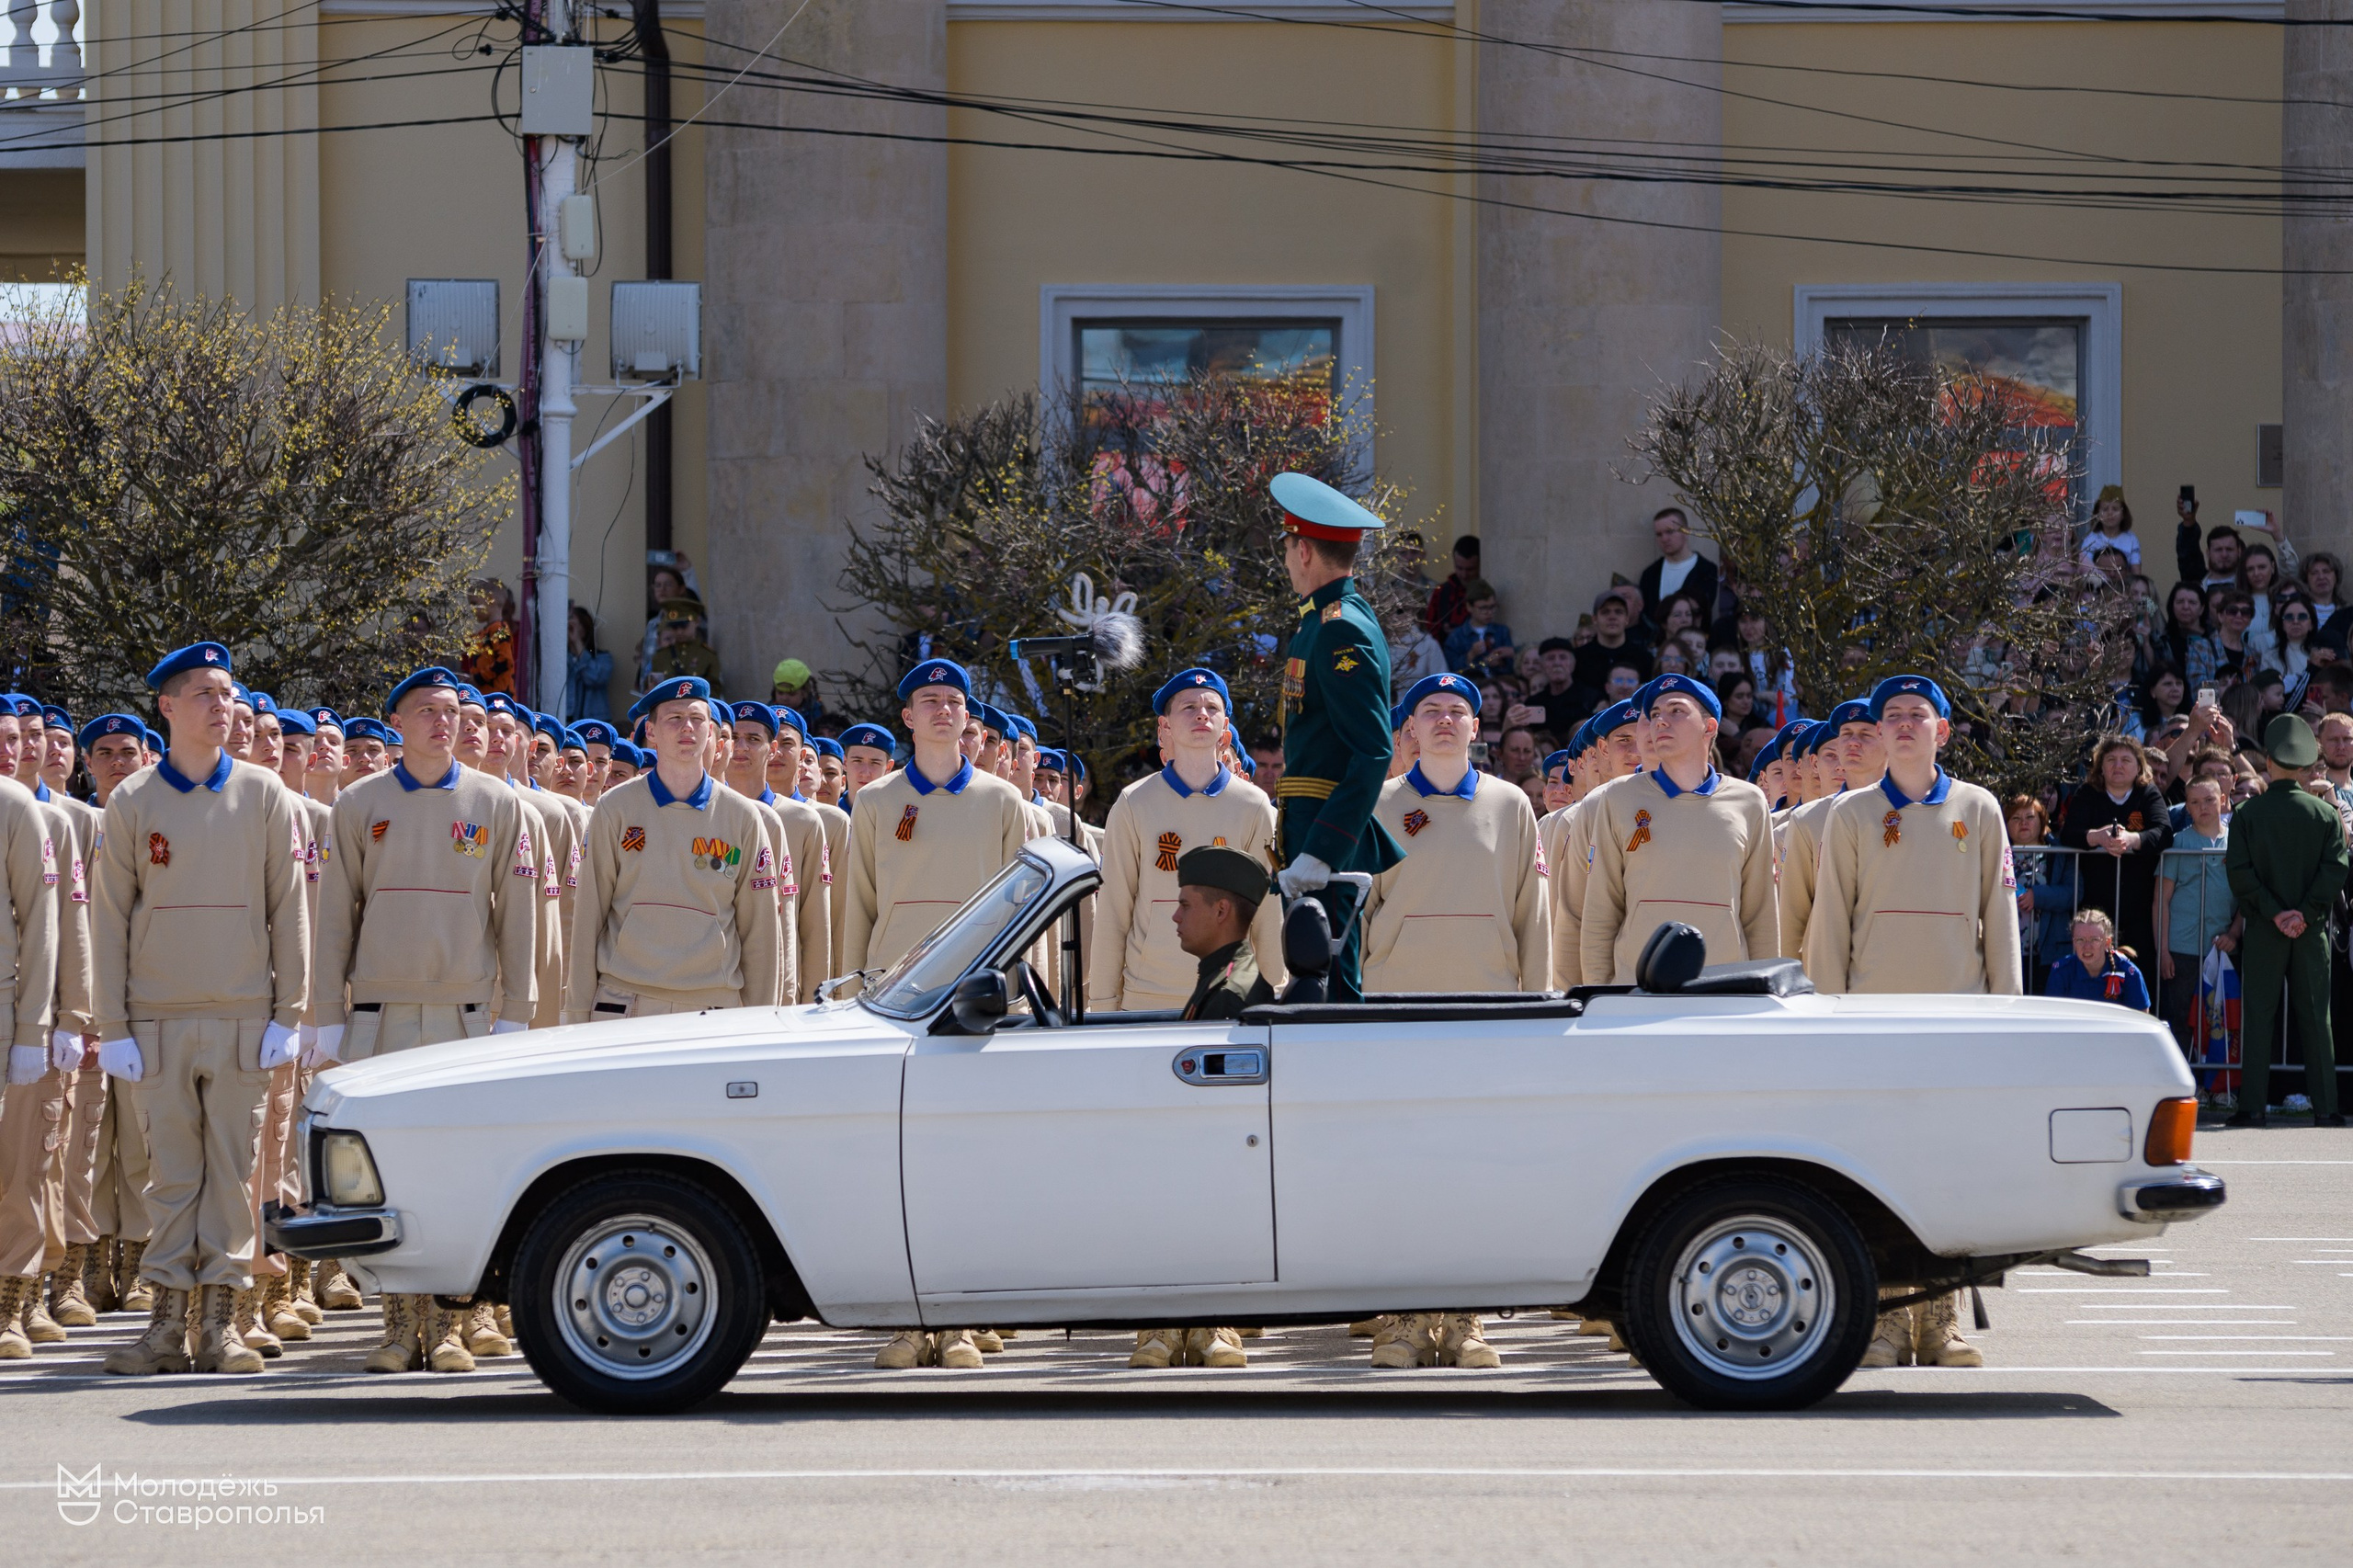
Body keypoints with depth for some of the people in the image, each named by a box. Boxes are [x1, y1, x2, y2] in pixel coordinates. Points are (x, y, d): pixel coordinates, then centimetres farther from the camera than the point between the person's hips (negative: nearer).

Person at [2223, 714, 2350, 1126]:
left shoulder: (2247, 814, -3)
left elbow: (2240, 874, -10)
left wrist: (2274, 912, -8)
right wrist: (2305, 914, -8)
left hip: (2263, 932, -1)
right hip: (2312, 930, 1)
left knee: (2259, 1019, 2)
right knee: (2315, 1018, 5)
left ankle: (2254, 1106, -2)